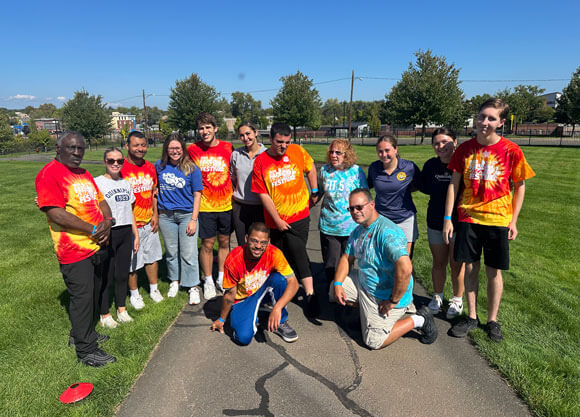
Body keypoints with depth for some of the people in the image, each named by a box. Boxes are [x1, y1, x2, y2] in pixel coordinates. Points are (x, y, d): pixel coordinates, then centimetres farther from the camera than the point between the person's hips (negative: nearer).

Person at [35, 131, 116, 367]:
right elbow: (57, 214, -22)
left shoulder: (84, 175, 15)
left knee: (92, 294, 20)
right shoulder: (49, 174, -13)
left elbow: (101, 201, 15)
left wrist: (108, 221, -7)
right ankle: (85, 351, 15)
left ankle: (83, 334, 39)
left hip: (97, 246, 9)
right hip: (75, 250, -8)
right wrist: (93, 229, -20)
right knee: (81, 298, 1)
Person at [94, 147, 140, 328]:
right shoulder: (97, 183, -5)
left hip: (126, 233, 5)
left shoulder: (125, 183, 12)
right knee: (106, 276, 3)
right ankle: (104, 315, 18)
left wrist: (136, 235, 15)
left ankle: (121, 309, 28)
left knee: (123, 274, 13)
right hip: (107, 234, -5)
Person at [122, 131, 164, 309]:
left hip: (149, 223, 6)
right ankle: (134, 294, 27)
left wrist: (155, 215, 7)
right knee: (131, 261, 8)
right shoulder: (120, 169, -13)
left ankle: (154, 289, 33)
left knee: (152, 257, 16)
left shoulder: (150, 167, 6)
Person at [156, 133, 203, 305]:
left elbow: (197, 195, -4)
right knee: (171, 252, 14)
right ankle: (174, 281, 33)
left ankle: (193, 287, 11)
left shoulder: (192, 169, -5)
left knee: (188, 254, -2)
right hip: (166, 215, 3)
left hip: (186, 215, -3)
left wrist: (193, 220, -10)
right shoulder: (160, 166, 3)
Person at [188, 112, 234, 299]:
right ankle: (208, 281, 23)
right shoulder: (193, 149, -3)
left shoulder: (228, 148, 0)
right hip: (205, 206, -1)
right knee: (207, 244, 5)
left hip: (226, 204, 2)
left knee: (224, 242, 13)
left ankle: (222, 278, 30)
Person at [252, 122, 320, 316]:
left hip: (299, 215, -1)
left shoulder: (298, 151, -3)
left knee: (298, 253, -7)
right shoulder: (260, 162, -6)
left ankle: (310, 295, 1)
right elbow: (263, 195, -6)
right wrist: (277, 220, -8)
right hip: (275, 220, 1)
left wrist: (315, 191, 13)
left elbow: (311, 168, 17)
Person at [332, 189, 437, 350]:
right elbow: (346, 258, 11)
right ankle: (367, 312, 19)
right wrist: (337, 284, -5)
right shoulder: (358, 230, 3)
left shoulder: (387, 232, -29)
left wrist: (393, 301, -28)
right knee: (335, 288, 10)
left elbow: (405, 268, -38)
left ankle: (417, 320, 9)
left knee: (374, 341, -4)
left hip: (385, 295, -9)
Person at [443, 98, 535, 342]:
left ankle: (492, 320, 26)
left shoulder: (511, 150, -6)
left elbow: (520, 186, 3)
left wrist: (513, 220, -1)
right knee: (470, 269, 9)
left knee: (494, 272, 8)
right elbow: (454, 184, 2)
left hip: (497, 220, -1)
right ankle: (471, 317, 26)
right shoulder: (465, 149, 0)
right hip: (468, 218, 2)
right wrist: (447, 218, -2)